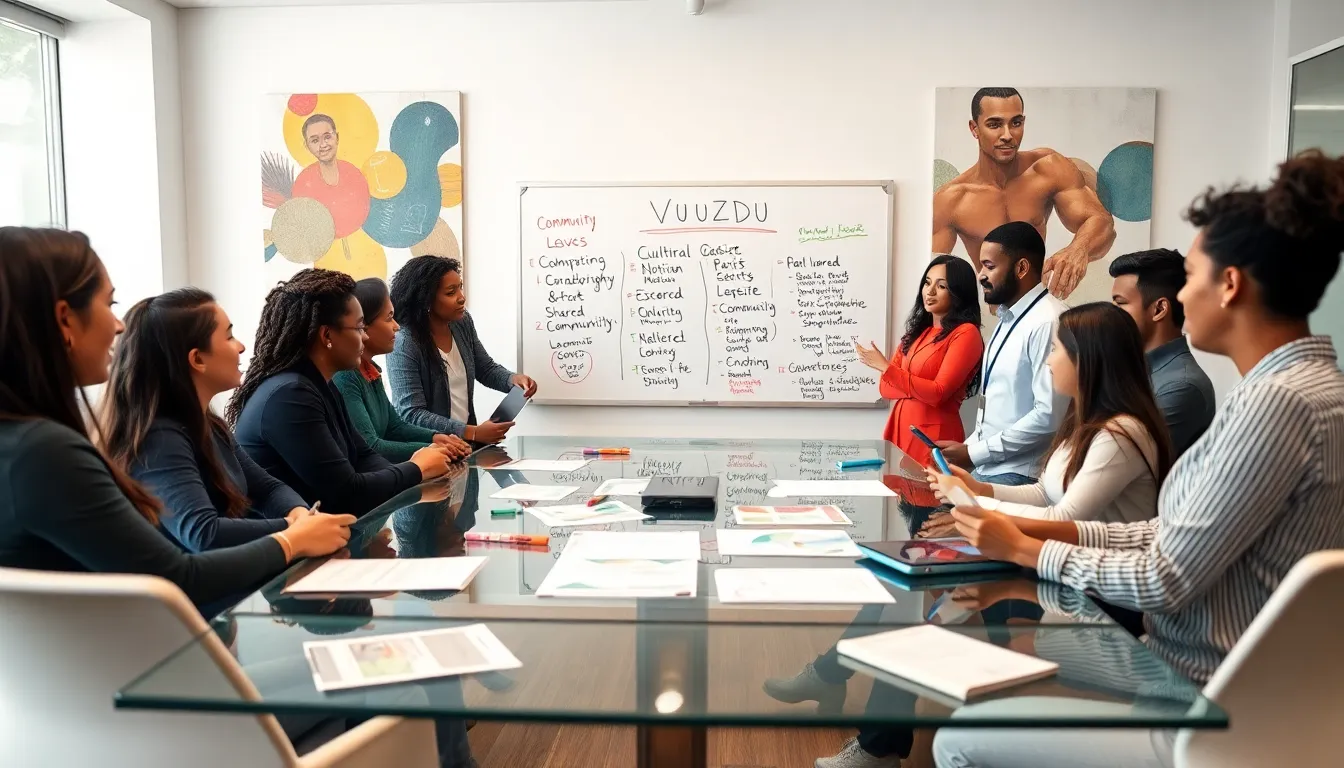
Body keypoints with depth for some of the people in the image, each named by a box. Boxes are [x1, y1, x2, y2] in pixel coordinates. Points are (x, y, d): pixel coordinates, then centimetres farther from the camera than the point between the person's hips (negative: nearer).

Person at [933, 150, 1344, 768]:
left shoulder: (1280, 400, -24)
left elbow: (1166, 581, -22)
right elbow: (1181, 536, 9)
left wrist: (1024, 548, -9)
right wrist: (1052, 529, 2)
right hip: (1196, 676, 9)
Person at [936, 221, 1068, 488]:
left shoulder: (1048, 323, -17)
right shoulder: (1008, 319, 12)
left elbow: (1050, 416, -23)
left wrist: (973, 453, -18)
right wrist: (966, 450, 5)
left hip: (1018, 478, -8)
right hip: (987, 470, 8)